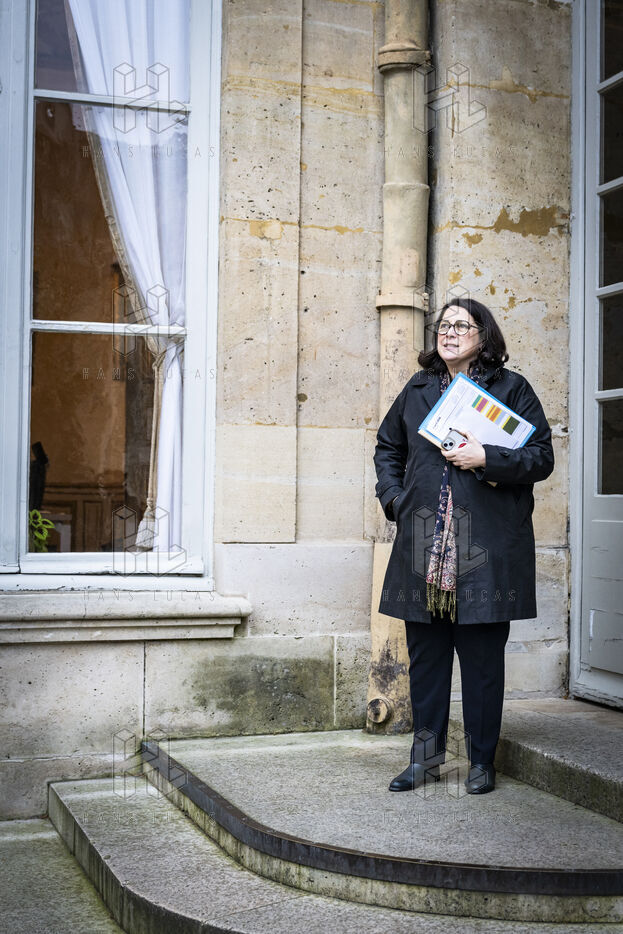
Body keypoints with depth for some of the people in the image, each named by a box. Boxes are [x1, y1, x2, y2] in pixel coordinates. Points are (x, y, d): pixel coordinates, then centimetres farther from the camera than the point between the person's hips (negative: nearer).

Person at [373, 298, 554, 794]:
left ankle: (482, 761, 15)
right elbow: (388, 446, 26)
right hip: (423, 544, 4)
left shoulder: (512, 388, 3)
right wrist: (394, 498, 11)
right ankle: (426, 756, 20)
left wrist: (487, 459, -15)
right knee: (425, 652, 8)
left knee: (483, 656, 2)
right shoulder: (418, 390, 15)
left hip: (486, 547, -4)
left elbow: (542, 457, -1)